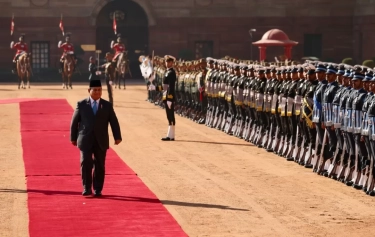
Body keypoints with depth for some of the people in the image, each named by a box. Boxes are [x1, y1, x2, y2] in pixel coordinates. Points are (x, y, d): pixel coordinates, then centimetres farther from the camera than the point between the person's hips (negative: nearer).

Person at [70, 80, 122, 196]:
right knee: (86, 164, -11)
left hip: (101, 141, 1)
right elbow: (74, 121, 8)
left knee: (100, 166, 3)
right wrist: (73, 138, 7)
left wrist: (117, 137, -6)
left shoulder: (107, 105, 7)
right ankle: (87, 188, -3)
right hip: (86, 140, -1)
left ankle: (97, 190, 12)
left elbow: (114, 122, 4)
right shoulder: (81, 104, 4)